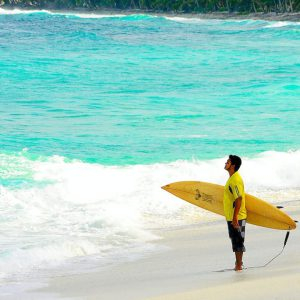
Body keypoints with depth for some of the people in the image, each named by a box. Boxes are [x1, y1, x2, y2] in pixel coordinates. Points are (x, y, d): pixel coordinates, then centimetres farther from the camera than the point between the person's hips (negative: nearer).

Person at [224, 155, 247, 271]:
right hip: (231, 216, 10)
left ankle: (239, 265, 3)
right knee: (235, 240, 16)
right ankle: (238, 263, 24)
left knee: (237, 241, -3)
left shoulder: (235, 180, -19)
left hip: (237, 217, -10)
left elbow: (239, 198, -25)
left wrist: (235, 217, -26)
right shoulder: (232, 178, 13)